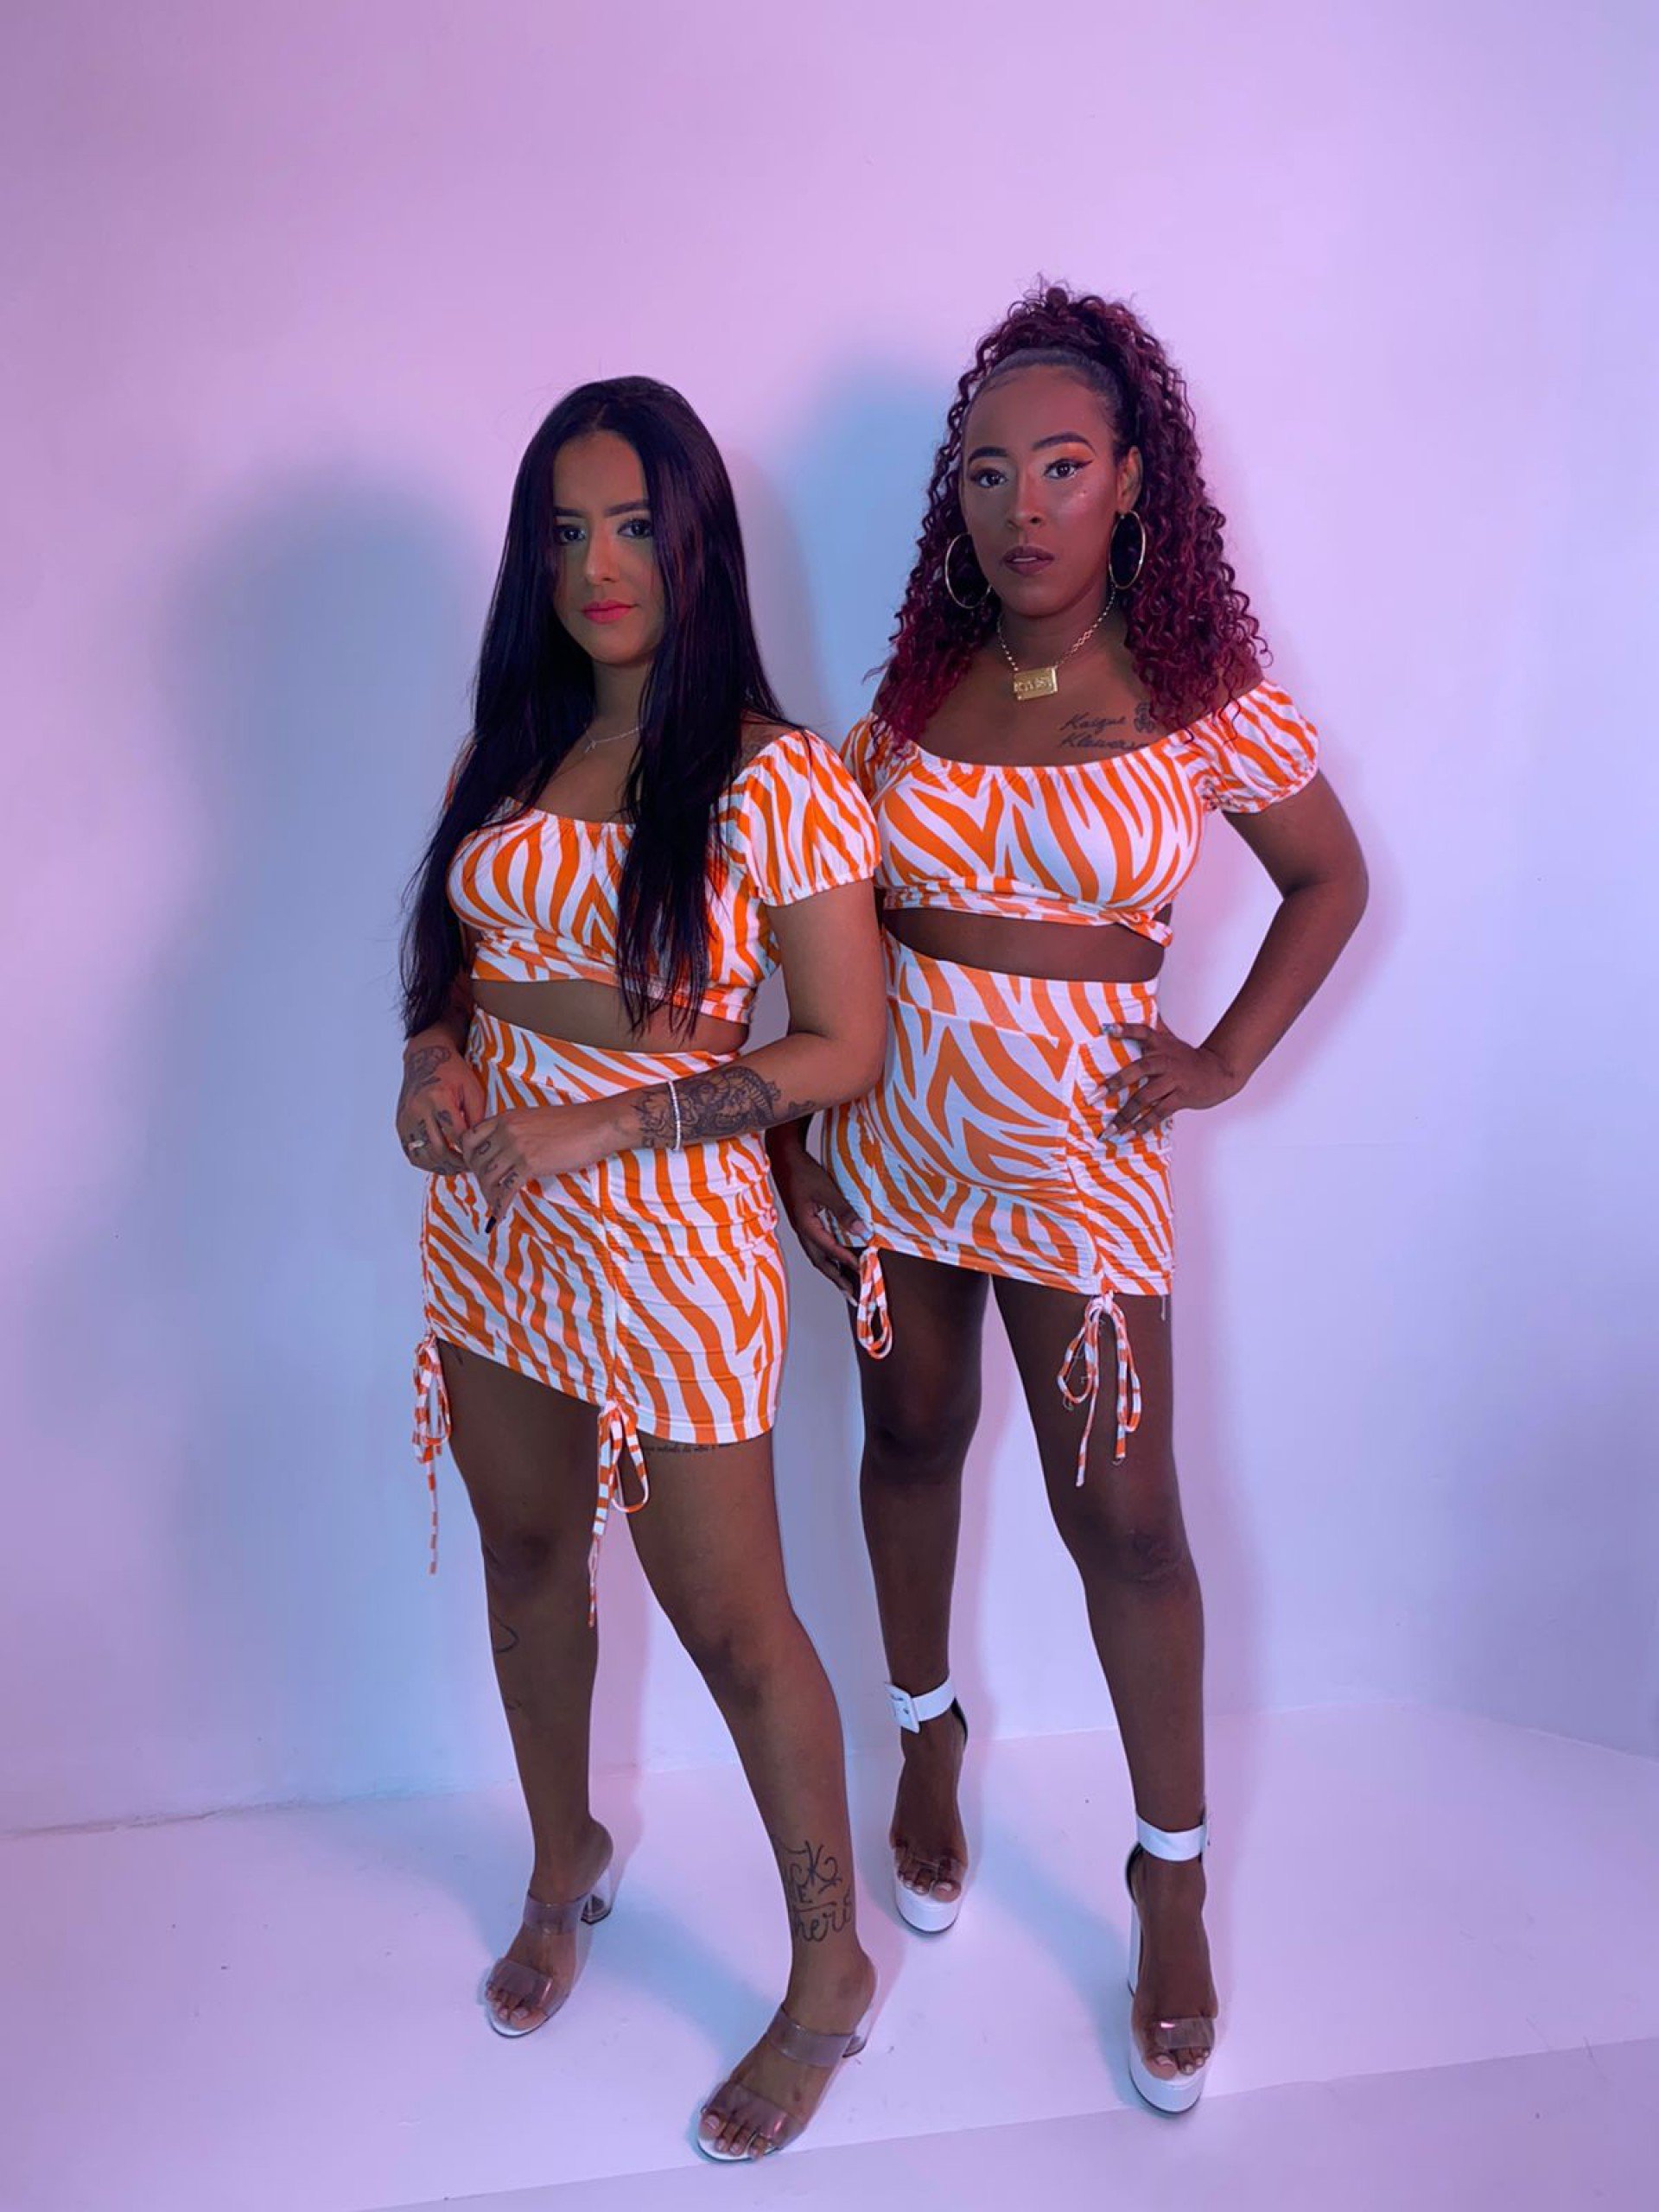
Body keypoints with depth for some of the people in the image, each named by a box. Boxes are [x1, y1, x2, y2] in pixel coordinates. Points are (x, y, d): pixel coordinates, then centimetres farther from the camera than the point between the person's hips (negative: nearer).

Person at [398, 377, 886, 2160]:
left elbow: (844, 1047, -12)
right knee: (527, 1557, 20)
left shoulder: (778, 785, -12)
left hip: (671, 1239, -6)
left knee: (730, 1620, 4)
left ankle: (830, 1973, 27)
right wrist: (433, 1055, -8)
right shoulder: (503, 759, 5)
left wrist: (605, 1122, -20)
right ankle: (565, 1862, 47)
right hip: (491, 1224, 6)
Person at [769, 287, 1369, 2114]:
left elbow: (1330, 882, 6)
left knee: (1122, 1515, 3)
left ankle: (1172, 1878, 23)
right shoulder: (920, 683, 1)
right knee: (911, 1439, 17)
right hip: (890, 1136, 3)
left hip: (1077, 1159, -3)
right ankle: (928, 1744, 42)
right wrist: (795, 1140, 2)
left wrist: (1224, 1061, -4)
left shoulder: (1202, 693, -6)